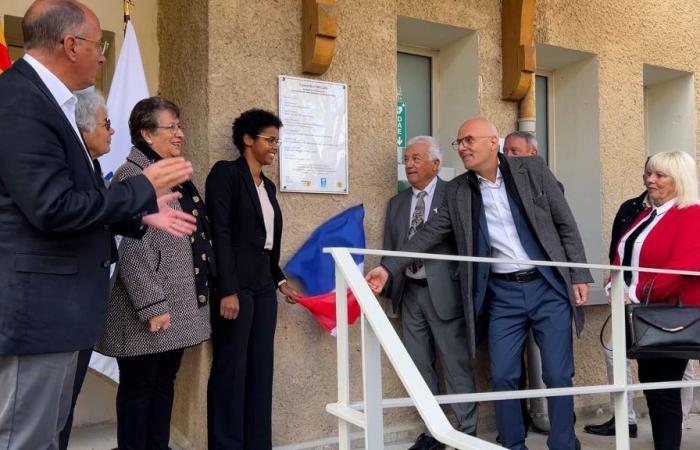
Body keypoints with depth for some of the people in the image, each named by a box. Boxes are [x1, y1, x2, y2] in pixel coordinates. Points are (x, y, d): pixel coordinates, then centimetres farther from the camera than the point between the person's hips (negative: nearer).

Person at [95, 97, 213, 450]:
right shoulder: (133, 175, -11)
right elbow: (131, 248, -18)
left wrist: (205, 288, 18)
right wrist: (152, 304, -20)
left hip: (182, 306, 8)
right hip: (150, 310, -8)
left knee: (165, 383, 15)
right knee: (139, 387, 4)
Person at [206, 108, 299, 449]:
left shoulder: (268, 185, 17)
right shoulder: (226, 172, -5)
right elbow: (220, 233, -13)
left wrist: (279, 280, 14)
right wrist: (228, 290, -19)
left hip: (263, 286, 8)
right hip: (236, 285, -7)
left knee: (261, 369, 8)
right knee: (231, 369, -2)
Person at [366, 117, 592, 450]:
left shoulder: (532, 169, -1)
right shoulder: (457, 191, 4)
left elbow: (566, 224, 1)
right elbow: (430, 234, 3)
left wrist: (579, 275, -3)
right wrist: (388, 268, -6)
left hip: (548, 287, -2)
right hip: (502, 294, 2)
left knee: (558, 376, 3)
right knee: (503, 378, 3)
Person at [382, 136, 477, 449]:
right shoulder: (396, 204, 13)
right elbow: (390, 249, 14)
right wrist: (391, 286, 6)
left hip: (443, 291, -5)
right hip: (409, 293, 6)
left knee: (456, 364, 2)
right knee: (420, 367, 11)